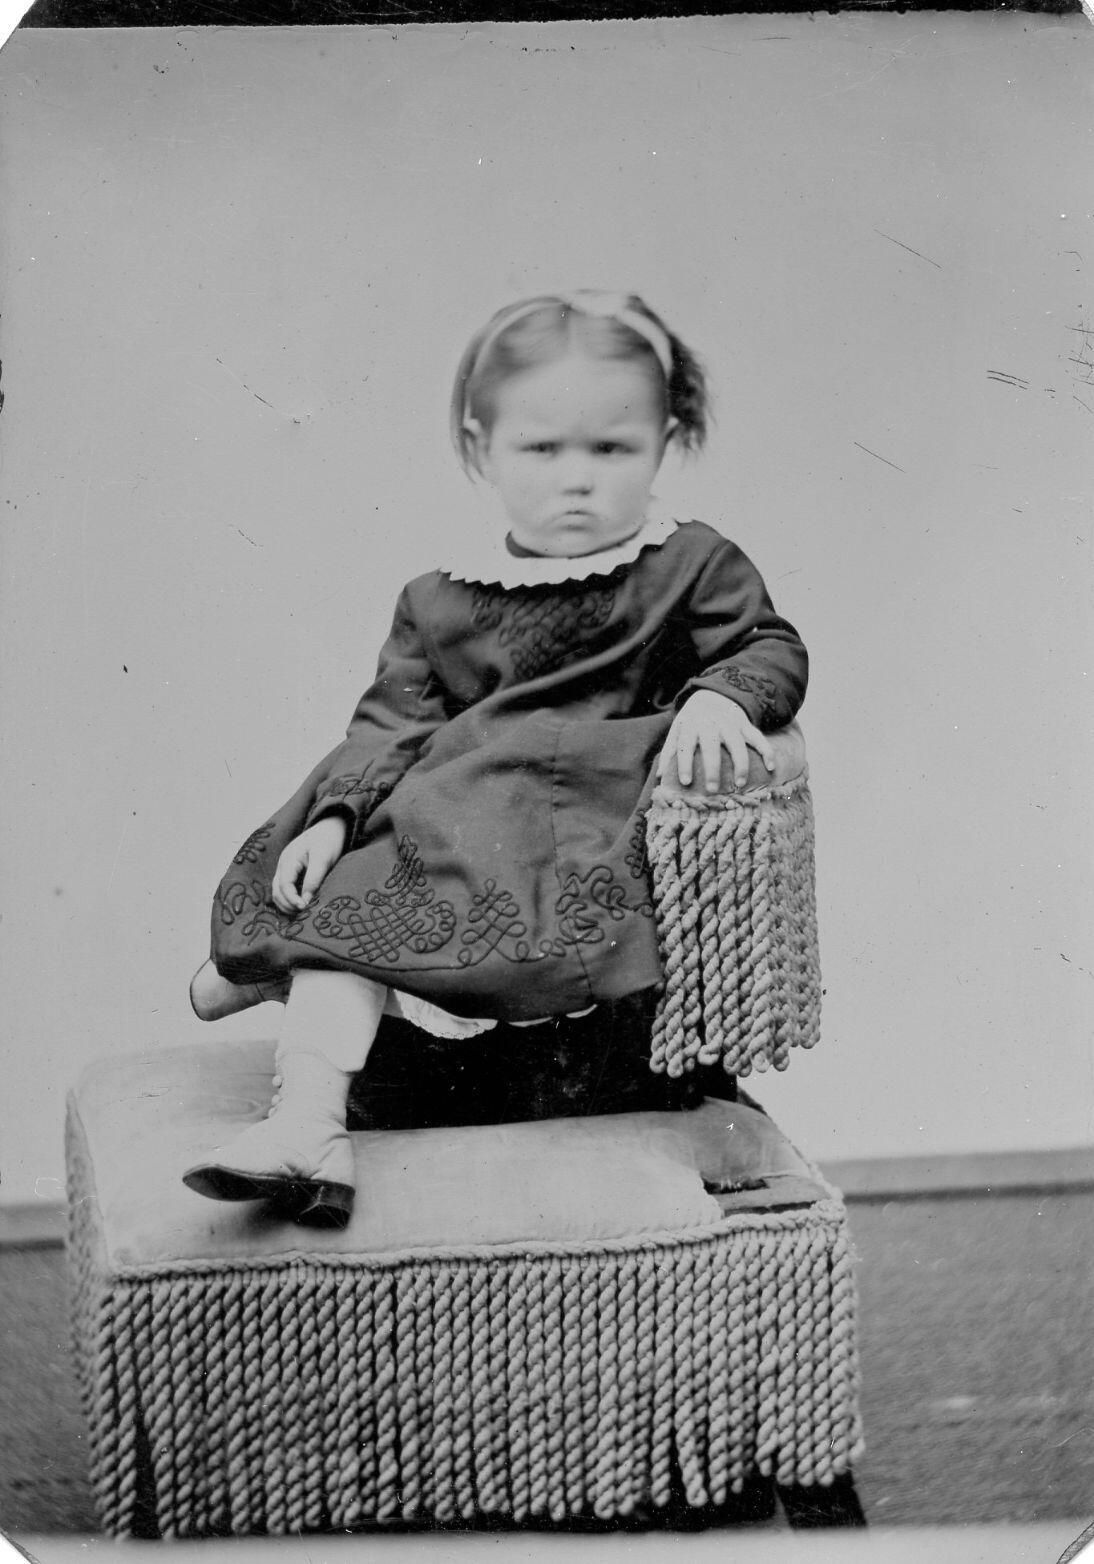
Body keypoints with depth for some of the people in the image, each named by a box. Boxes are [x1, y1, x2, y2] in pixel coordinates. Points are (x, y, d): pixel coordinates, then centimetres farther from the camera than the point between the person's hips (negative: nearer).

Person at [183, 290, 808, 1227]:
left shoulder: (693, 569, 7)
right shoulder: (439, 605, 13)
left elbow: (772, 649, 10)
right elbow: (392, 722, 10)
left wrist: (719, 698, -13)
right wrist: (333, 816, -7)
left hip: (589, 839, -4)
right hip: (432, 826, 5)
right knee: (350, 889, -22)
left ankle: (276, 970, -17)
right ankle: (306, 1126, -22)